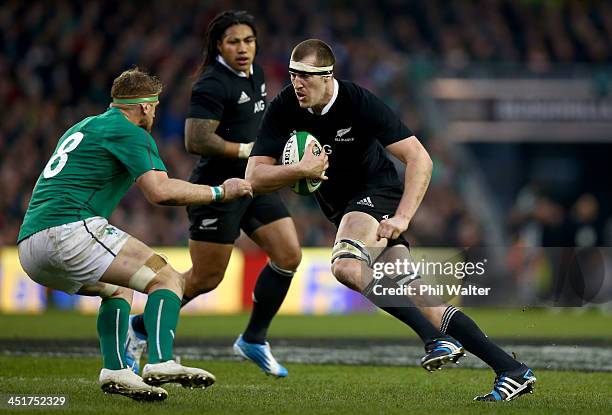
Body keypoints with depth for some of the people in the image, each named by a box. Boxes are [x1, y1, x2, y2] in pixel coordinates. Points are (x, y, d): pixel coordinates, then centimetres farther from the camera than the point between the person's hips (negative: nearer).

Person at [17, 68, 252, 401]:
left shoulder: (82, 127, 28)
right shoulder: (130, 132, 0)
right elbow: (160, 192, -13)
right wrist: (219, 192, -2)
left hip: (29, 251, 9)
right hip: (69, 232, -9)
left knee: (119, 289, 29)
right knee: (167, 279, -5)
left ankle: (115, 370, 8)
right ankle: (160, 363, -28)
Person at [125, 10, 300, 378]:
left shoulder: (256, 74, 10)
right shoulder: (212, 84, -18)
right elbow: (196, 141, -24)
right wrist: (247, 150, -21)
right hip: (219, 189, -8)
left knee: (289, 255, -4)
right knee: (206, 279, -3)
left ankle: (254, 340, 10)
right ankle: (139, 330, 17)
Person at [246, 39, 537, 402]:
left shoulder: (359, 102, -21)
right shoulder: (284, 110, -9)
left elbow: (420, 160, -22)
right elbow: (255, 177, -12)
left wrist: (403, 217, -32)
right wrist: (301, 170, -30)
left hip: (379, 195, -5)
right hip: (342, 207, 5)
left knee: (345, 265, -34)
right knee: (419, 302, -4)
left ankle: (437, 340, -34)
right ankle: (512, 371, -3)